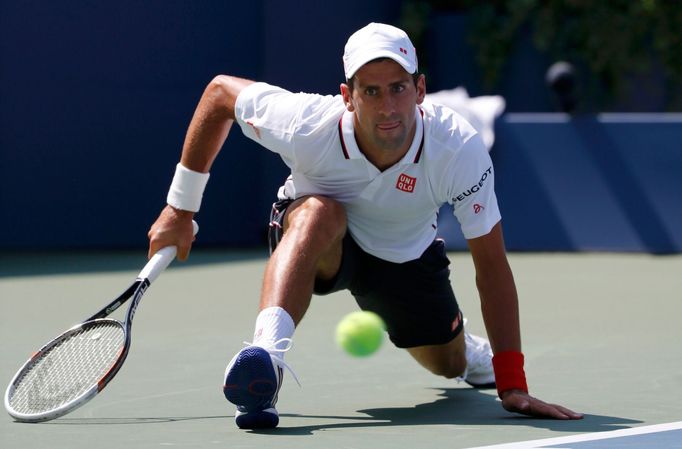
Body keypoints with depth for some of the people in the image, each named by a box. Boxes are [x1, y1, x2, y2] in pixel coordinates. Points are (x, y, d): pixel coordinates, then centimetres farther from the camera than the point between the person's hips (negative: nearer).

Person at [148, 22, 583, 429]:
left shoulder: (459, 148, -35)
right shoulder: (306, 126, -36)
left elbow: (492, 264, -29)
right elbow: (220, 91, -16)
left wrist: (513, 387, -31)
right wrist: (180, 209, -10)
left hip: (407, 256, 3)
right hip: (318, 243, -2)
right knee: (319, 210, -38)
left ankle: (472, 346, 54)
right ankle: (266, 354, -53)